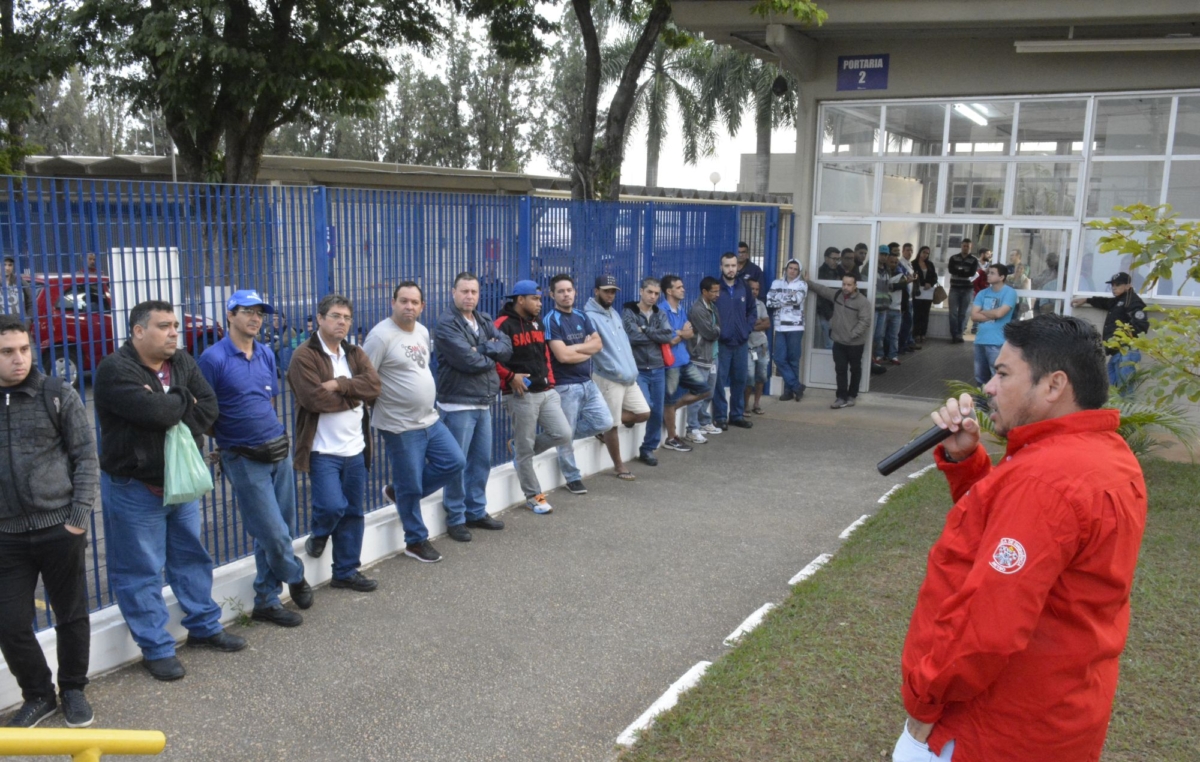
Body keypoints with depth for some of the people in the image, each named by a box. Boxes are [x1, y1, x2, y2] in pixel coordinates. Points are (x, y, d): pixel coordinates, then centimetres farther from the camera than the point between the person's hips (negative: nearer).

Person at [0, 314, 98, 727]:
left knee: (71, 615, 10)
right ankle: (38, 695, 26)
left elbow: (86, 457, -1)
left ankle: (73, 690, 30)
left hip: (60, 528, -2)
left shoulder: (59, 396, -4)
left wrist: (79, 516, -8)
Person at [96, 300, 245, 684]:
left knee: (193, 557, 17)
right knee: (141, 572, 3)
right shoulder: (115, 370, -18)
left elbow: (208, 409, -4)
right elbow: (153, 411, -30)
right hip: (134, 488, -7)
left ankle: (204, 627, 32)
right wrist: (184, 400, -12)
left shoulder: (183, 363, 4)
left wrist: (174, 415, -19)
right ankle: (156, 648, 14)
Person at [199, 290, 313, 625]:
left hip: (278, 450, 6)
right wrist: (230, 437, 1)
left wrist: (270, 432, 11)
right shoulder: (214, 358, -11)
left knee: (282, 531, 11)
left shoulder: (266, 354, 8)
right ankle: (296, 577, 25)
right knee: (274, 534, -4)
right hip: (244, 459, -6)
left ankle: (266, 601, 25)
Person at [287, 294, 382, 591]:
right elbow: (314, 399, -20)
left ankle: (347, 571, 23)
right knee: (333, 506, -16)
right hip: (323, 451, -6)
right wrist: (355, 395, -9)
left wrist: (340, 384, -18)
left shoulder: (355, 354, 11)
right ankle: (319, 535, 19)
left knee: (353, 512, 10)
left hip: (355, 449, 6)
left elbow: (374, 386, -5)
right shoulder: (304, 356, -8)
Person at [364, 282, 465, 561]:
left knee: (455, 463, 8)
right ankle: (416, 541, 21)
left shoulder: (423, 332, 9)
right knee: (410, 487, 3)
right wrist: (368, 419, -14)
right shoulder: (381, 335, -16)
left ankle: (398, 492, 23)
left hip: (430, 420, 8)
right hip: (400, 426, -8)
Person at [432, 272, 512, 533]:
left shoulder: (484, 320, 13)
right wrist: (491, 358, -3)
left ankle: (477, 512, 26)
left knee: (482, 461, 14)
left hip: (484, 403, 8)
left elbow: (507, 347, 1)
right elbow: (468, 361, -21)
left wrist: (483, 348, -16)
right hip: (458, 404, -8)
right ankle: (455, 519, 10)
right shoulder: (446, 324, -12)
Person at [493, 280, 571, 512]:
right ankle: (533, 497, 15)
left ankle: (519, 447, 23)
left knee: (563, 434, 0)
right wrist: (510, 377, -17)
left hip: (545, 391, 7)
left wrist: (551, 382, 15)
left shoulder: (537, 323, 15)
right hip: (521, 395, -7)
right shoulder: (504, 325, -11)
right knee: (525, 449, 1)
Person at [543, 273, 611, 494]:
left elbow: (598, 344, 2)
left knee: (604, 422, 3)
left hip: (588, 382, 7)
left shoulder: (582, 317, 11)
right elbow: (562, 355, -20)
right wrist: (587, 352, -5)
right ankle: (573, 478, 17)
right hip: (565, 386, -7)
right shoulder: (551, 320, -11)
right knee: (566, 435, 2)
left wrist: (575, 348, -13)